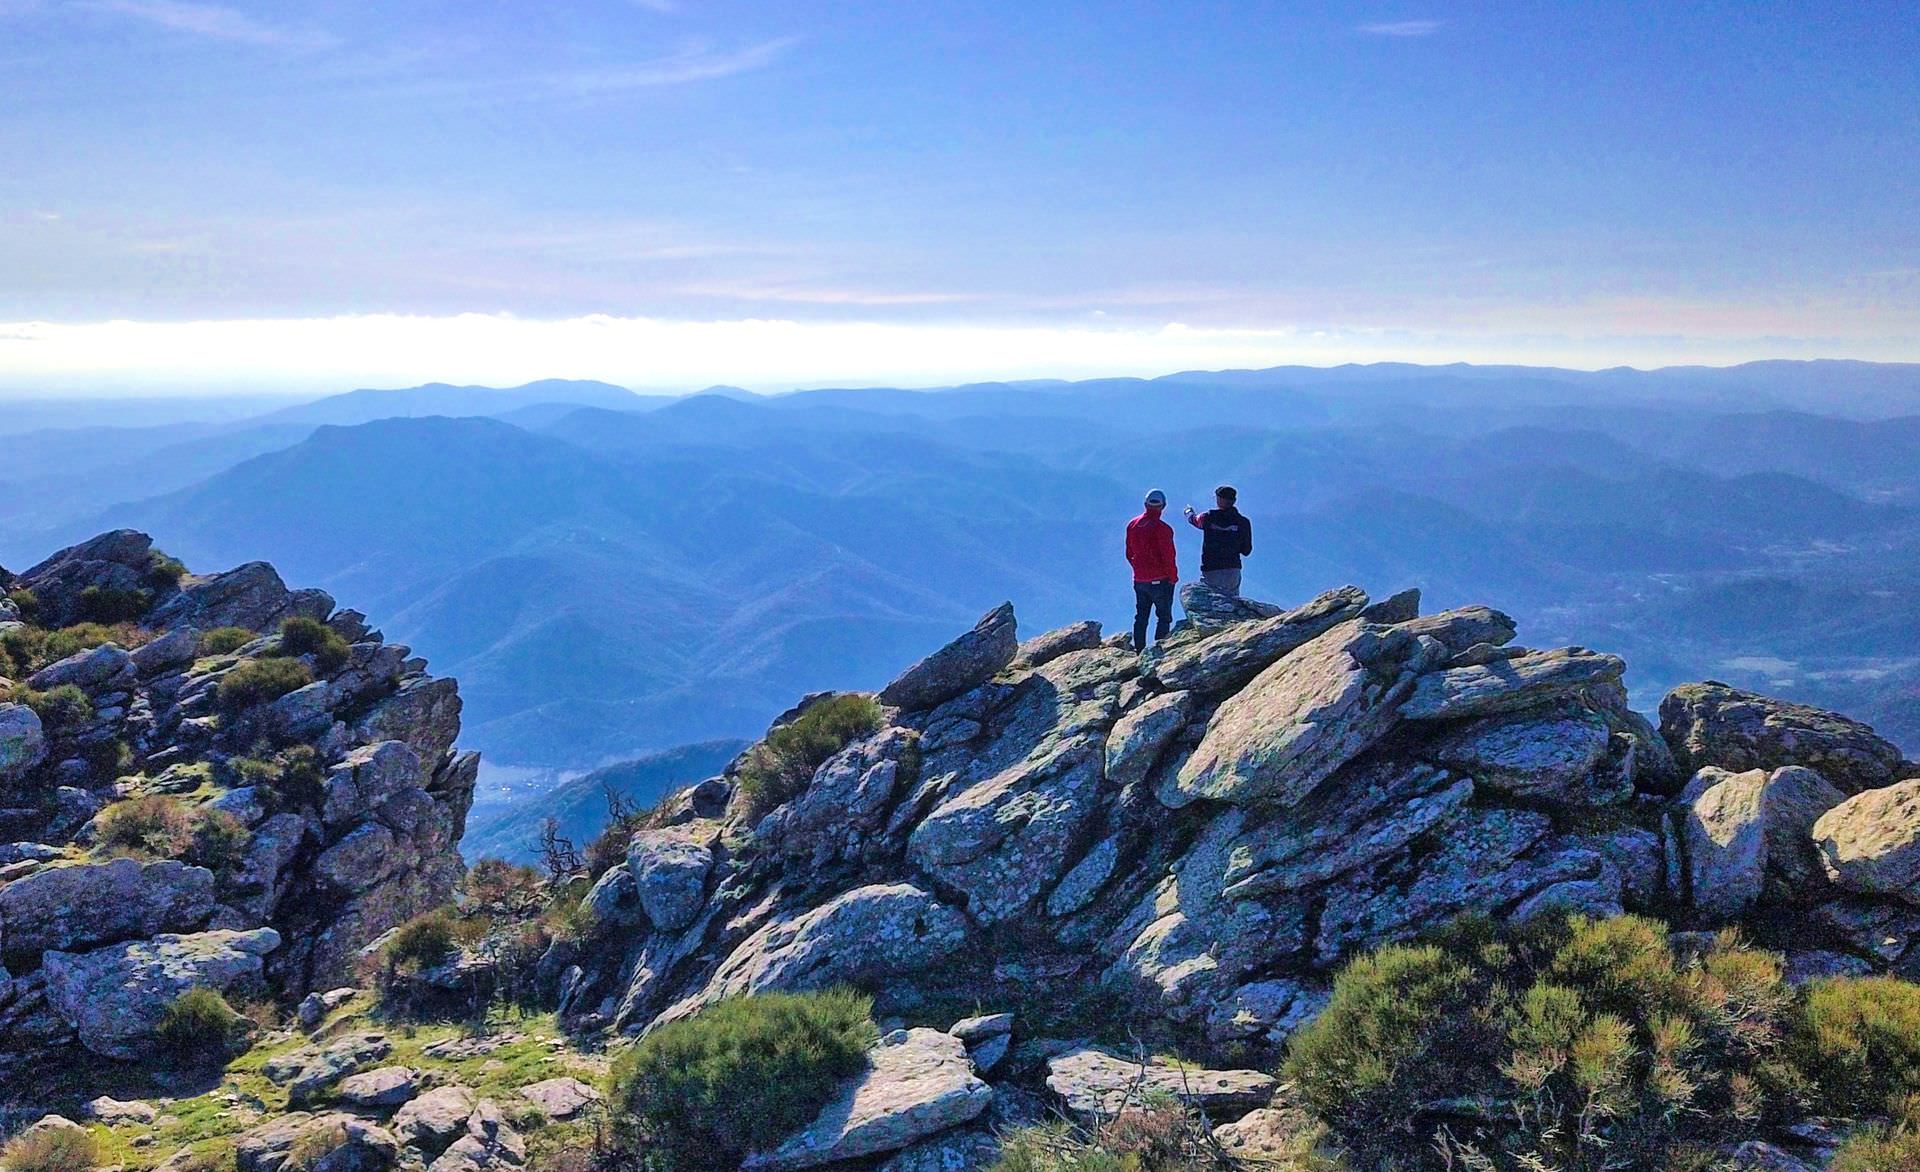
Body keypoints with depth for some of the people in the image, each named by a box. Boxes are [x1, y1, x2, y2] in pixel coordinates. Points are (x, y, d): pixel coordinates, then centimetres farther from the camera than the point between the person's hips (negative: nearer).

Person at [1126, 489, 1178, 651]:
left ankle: (1139, 650, 14)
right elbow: (1168, 556, -14)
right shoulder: (1162, 528, -16)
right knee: (1164, 617, 2)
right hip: (1160, 580, -6)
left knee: (1140, 618, 14)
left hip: (1139, 580, 6)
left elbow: (1129, 554, 11)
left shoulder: (1132, 525, 4)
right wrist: (1173, 577, -2)